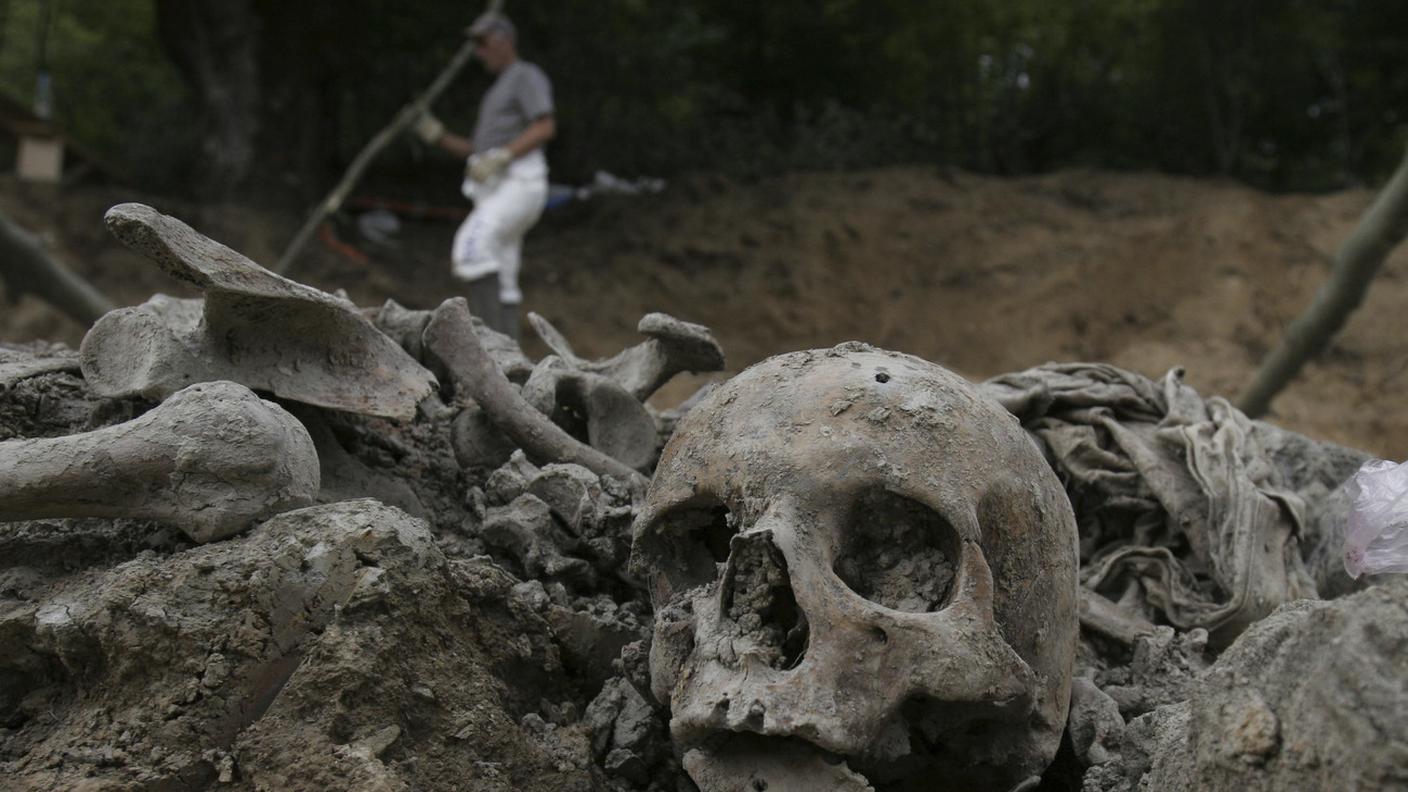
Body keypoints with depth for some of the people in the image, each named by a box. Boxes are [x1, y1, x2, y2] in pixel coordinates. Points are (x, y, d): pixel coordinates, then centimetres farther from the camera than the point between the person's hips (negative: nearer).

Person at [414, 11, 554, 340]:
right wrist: (438, 136, 12)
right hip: (495, 190, 10)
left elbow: (546, 127, -16)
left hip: (519, 184, -10)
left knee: (470, 248, -28)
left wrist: (500, 157, -24)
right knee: (499, 287, 5)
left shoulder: (527, 76, 1)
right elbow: (477, 152, 27)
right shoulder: (497, 91, 30)